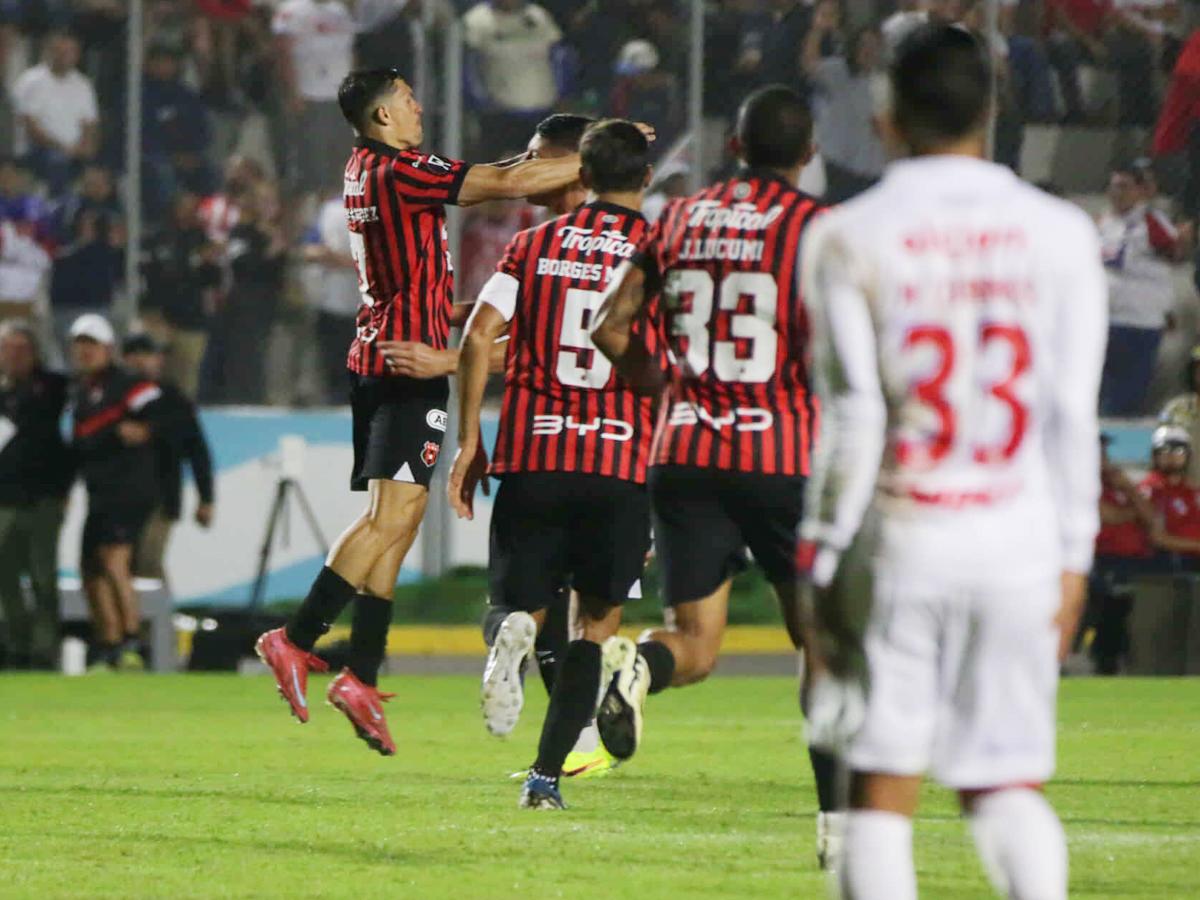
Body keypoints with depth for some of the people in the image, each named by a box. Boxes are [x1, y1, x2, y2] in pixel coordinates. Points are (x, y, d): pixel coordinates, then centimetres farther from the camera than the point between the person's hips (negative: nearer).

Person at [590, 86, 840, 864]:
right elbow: (822, 354, -14)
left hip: (687, 455, 3)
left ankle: (637, 665, -30)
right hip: (782, 456, -3)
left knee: (696, 645, 6)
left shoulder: (681, 219, 9)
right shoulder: (816, 228, -5)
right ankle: (838, 820, 8)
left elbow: (611, 329, 11)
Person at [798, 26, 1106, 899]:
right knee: (1006, 782, 10)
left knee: (882, 792, 6)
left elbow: (851, 417, -6)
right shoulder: (1058, 235, 2)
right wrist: (1073, 558, 9)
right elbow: (1072, 413, 2)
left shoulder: (850, 239, -3)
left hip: (900, 536, -2)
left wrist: (825, 564, 0)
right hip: (1019, 543, 2)